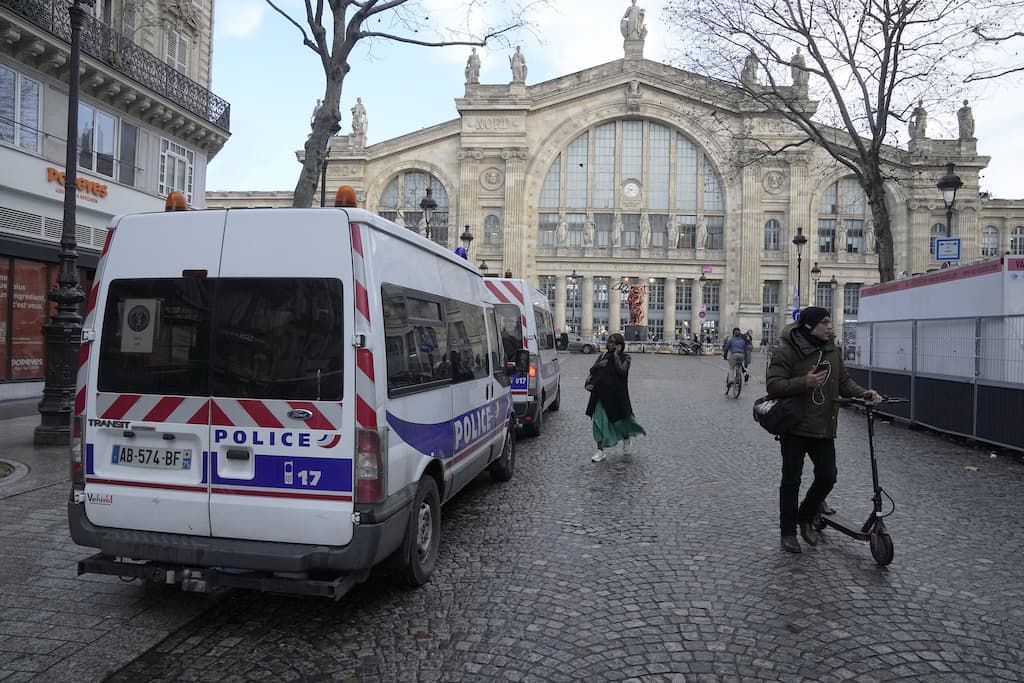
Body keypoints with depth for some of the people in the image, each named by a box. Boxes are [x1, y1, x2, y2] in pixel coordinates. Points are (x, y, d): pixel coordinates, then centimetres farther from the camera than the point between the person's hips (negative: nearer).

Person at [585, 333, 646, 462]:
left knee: (621, 420, 11)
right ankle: (600, 450, 4)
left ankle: (626, 442, 41)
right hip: (601, 394, 3)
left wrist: (616, 355, -14)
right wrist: (599, 364, -13)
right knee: (599, 421, -2)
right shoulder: (603, 355, 10)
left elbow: (621, 371, -18)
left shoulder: (625, 357, 0)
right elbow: (592, 370, 6)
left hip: (617, 395, -2)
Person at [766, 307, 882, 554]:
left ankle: (805, 518, 34)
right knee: (791, 480, 5)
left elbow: (843, 381, 12)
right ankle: (788, 531, 19)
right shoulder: (786, 351, -15)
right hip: (795, 427, -6)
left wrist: (863, 393, -6)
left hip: (824, 429, 6)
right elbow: (773, 385, -18)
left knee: (827, 477, 11)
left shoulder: (832, 350, 5)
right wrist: (804, 382, -30)